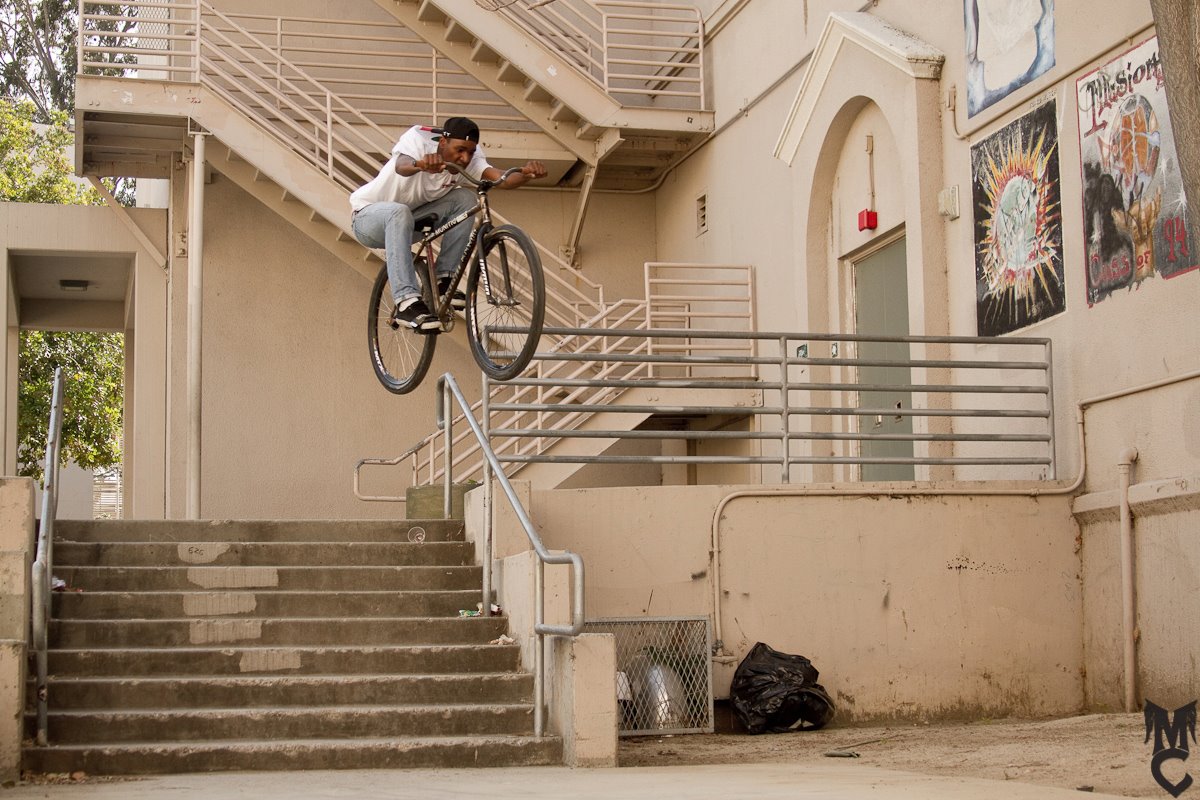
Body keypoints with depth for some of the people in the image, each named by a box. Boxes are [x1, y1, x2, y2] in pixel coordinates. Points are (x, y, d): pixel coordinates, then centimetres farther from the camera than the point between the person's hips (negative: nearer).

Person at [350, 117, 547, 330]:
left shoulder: (471, 158, -14)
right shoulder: (419, 138, -27)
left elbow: (501, 179, -30)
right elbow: (401, 166, -49)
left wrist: (526, 174, -52)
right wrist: (421, 165, -72)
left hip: (412, 218, 5)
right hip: (369, 215, -5)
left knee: (465, 199, -17)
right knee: (399, 212, -40)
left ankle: (442, 280, -11)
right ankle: (406, 303, -43)